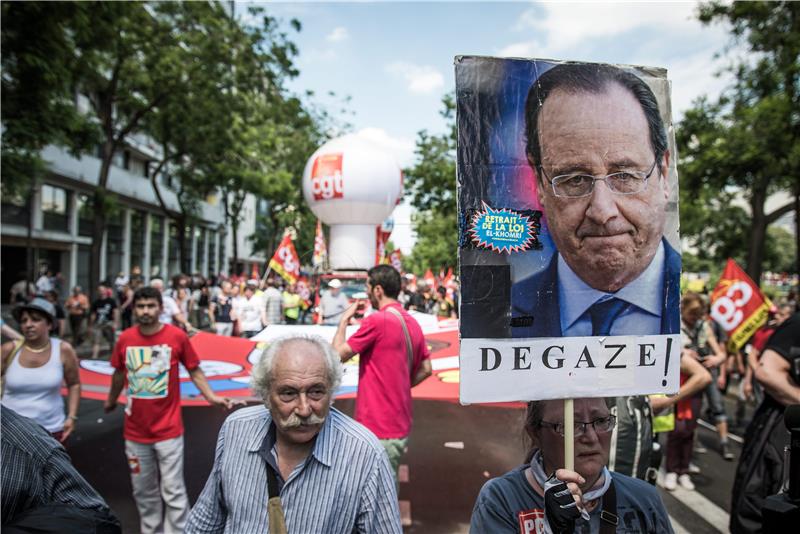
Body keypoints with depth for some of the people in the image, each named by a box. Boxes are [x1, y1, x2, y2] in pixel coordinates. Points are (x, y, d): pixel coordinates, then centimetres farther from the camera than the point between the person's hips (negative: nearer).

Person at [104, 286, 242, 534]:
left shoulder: (177, 336, -12)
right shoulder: (125, 338, -4)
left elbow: (194, 370, -2)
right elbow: (119, 373, 14)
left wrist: (211, 396, -16)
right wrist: (111, 401, 29)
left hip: (168, 430, -3)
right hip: (135, 431, 4)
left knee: (173, 493, 0)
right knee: (143, 492, 19)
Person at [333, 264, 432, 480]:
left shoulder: (376, 321, -18)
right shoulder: (412, 322, 7)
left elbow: (338, 354, -13)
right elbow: (425, 369, 13)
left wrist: (344, 320, 0)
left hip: (379, 429, -8)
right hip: (401, 426, 8)